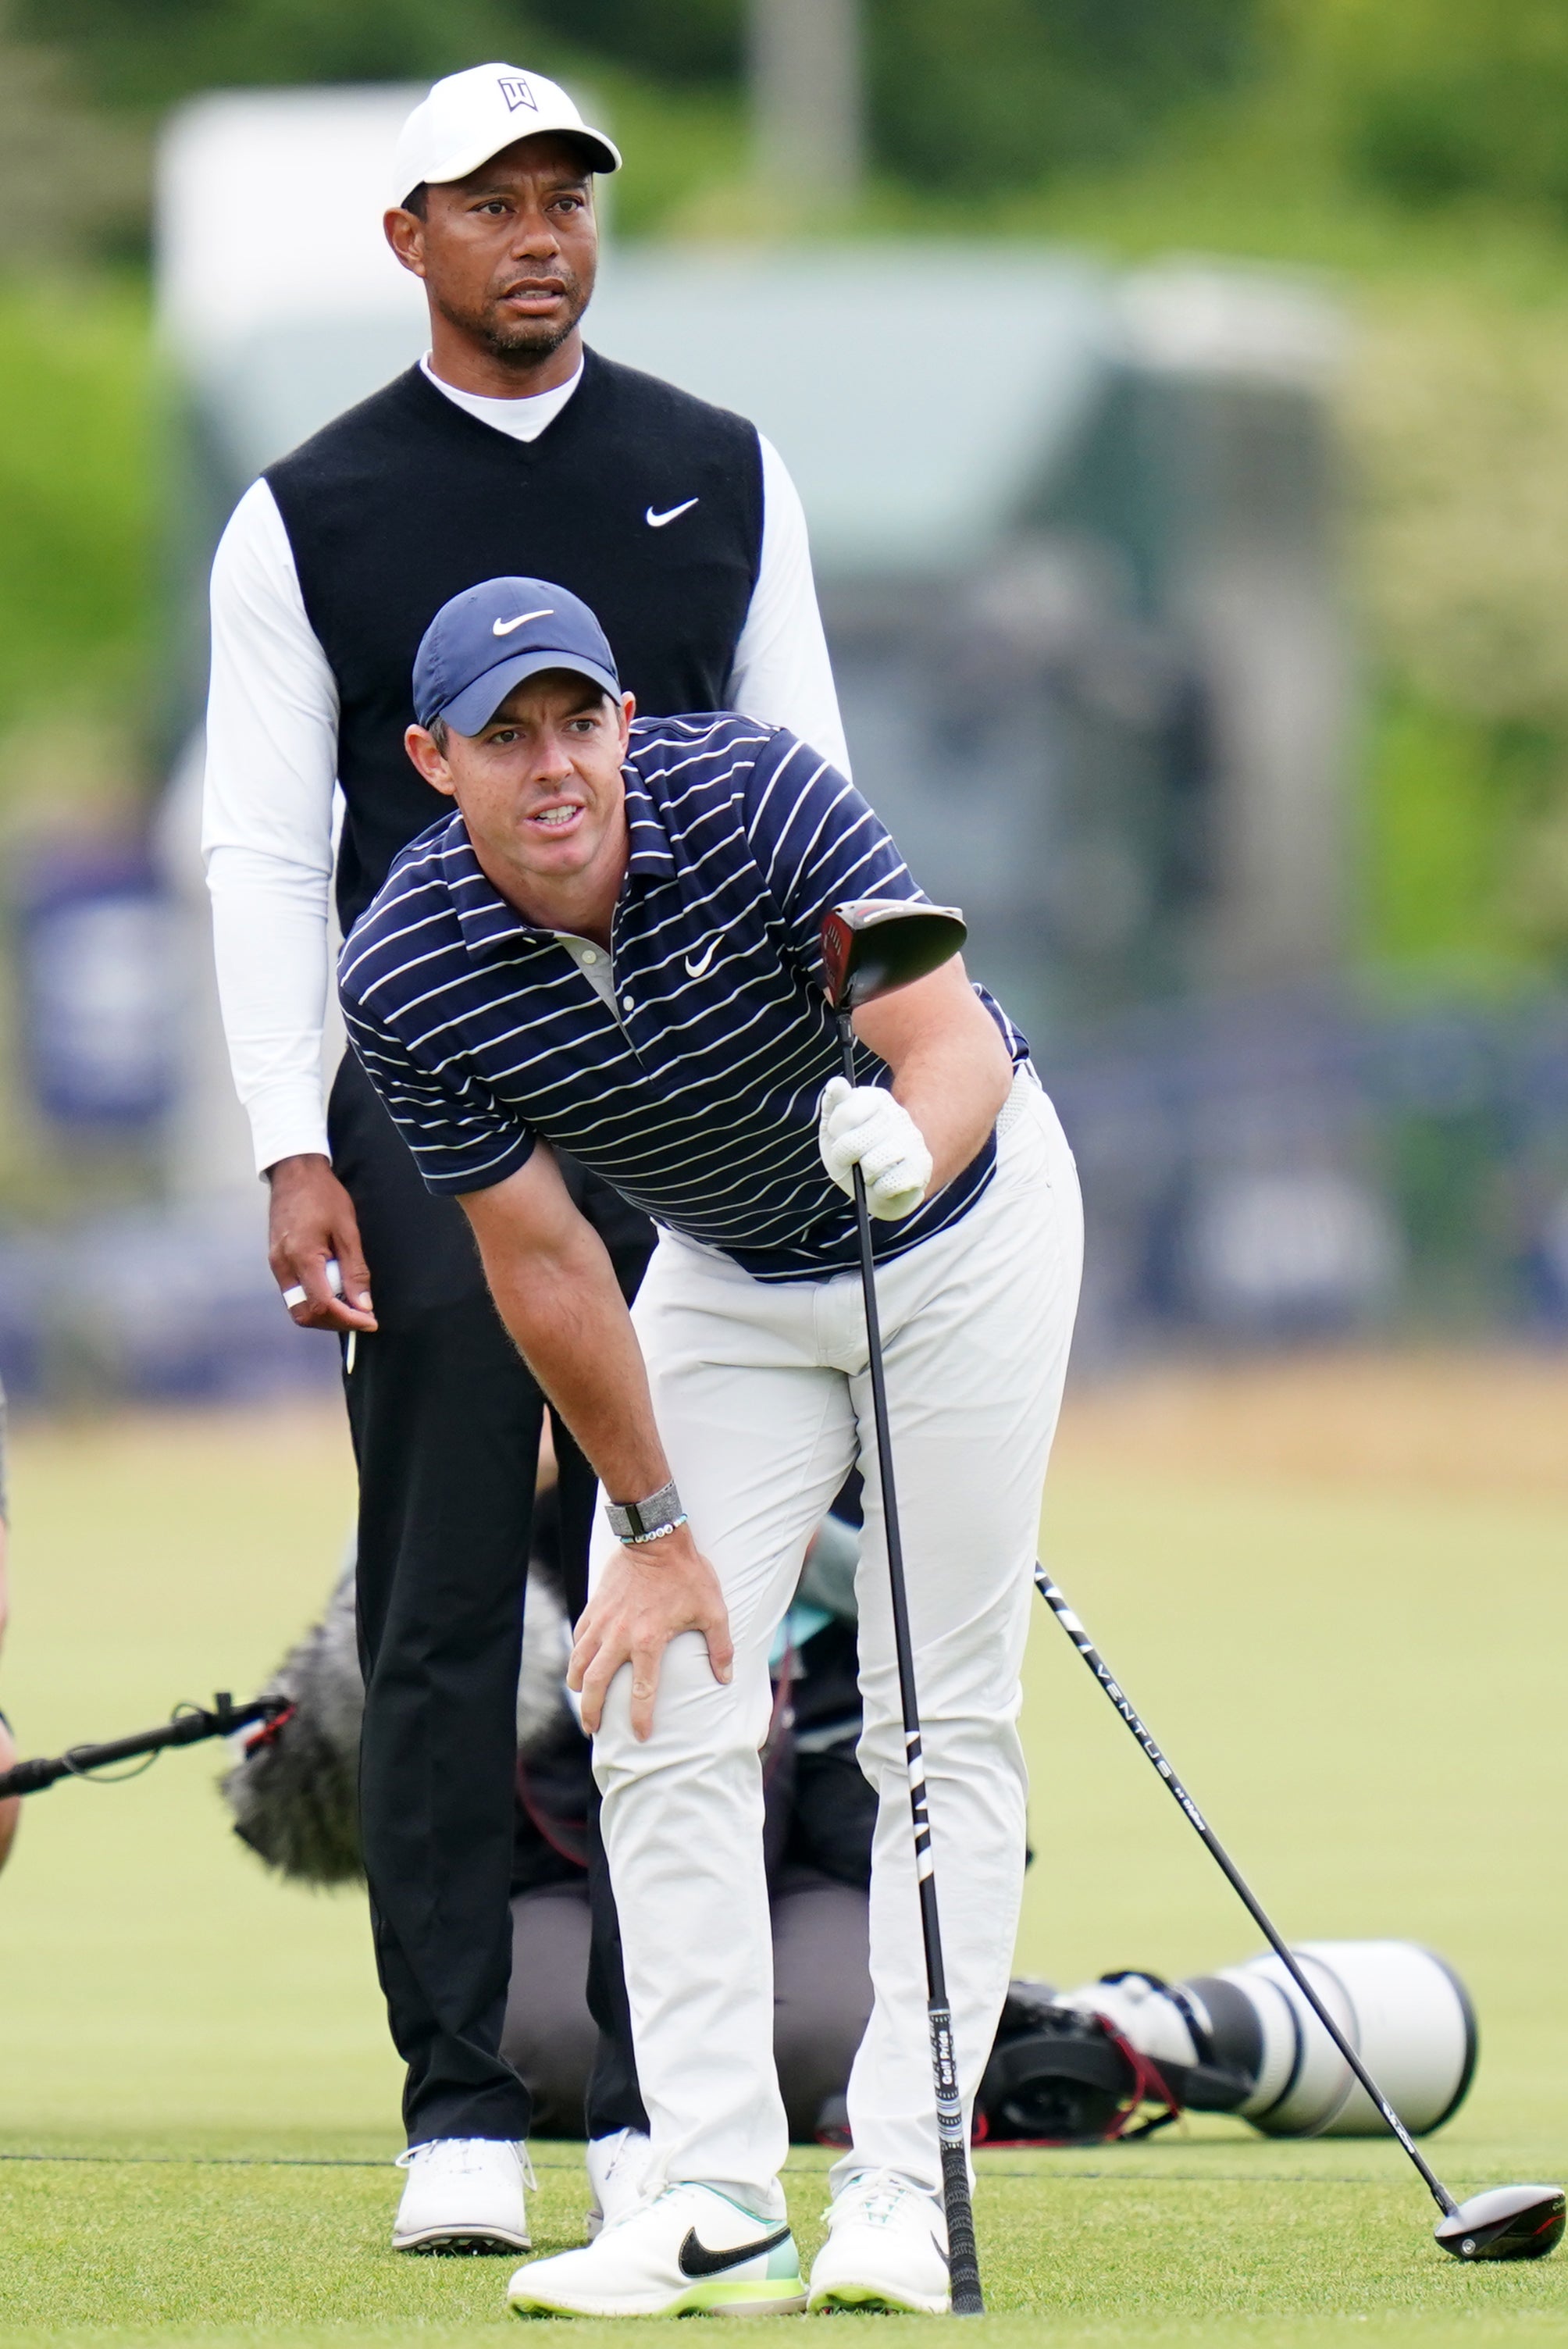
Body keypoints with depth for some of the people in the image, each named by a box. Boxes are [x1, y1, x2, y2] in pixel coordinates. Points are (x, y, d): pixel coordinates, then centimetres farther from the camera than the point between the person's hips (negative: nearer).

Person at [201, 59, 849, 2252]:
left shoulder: (724, 476, 10)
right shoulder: (310, 515, 3)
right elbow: (263, 851, 1)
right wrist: (293, 1152, -8)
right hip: (429, 1108, -2)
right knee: (443, 1627, -3)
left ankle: (665, 2110, 7)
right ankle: (461, 2113, -1)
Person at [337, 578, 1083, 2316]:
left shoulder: (751, 793, -30)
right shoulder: (406, 982, -22)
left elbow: (955, 1038, -34)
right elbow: (544, 1266, -13)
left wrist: (904, 1139, -57)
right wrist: (655, 1523, -9)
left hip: (960, 1226, -3)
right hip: (726, 1277, 3)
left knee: (943, 1724, -6)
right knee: (663, 1705, -9)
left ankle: (900, 2188, -3)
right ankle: (716, 2207, -7)